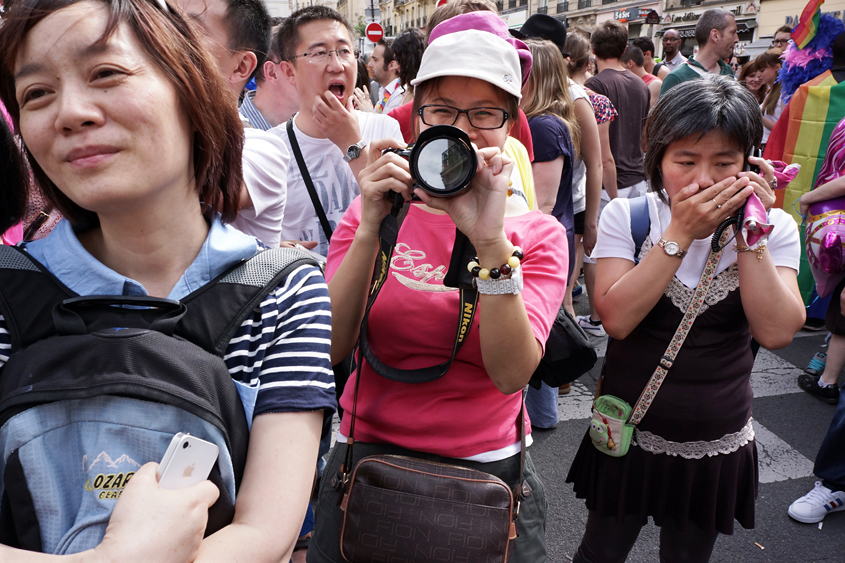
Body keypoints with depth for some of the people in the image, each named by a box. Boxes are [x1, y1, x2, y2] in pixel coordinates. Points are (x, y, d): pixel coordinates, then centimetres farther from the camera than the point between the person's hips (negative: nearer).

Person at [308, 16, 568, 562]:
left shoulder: (538, 233, -5)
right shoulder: (373, 213, -2)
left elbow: (512, 373, -19)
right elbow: (327, 350, -13)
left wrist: (489, 239, -30)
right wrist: (370, 231, -23)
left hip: (486, 474, 0)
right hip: (366, 456, 1)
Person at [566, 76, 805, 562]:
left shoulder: (774, 227, -7)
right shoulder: (627, 216, -12)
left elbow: (777, 332, -20)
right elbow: (617, 318, -25)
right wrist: (682, 233, -27)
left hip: (717, 445, 2)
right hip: (630, 434, -1)